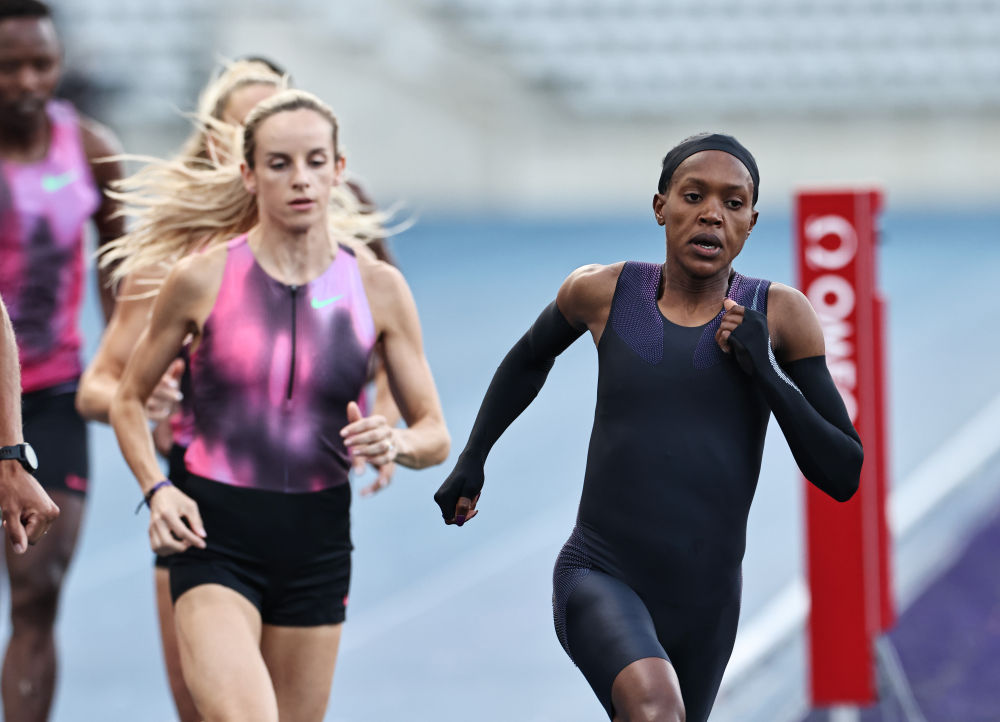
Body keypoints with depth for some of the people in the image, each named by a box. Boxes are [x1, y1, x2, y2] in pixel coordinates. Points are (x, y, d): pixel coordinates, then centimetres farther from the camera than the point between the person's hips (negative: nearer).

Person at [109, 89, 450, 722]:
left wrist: (395, 443, -16)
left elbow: (436, 436, 7)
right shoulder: (202, 280, -3)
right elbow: (129, 401, 10)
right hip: (216, 535, -3)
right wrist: (157, 491, -7)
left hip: (318, 540, 3)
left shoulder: (378, 288, 1)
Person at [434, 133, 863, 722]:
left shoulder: (780, 315, -4)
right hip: (600, 582, -3)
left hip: (706, 605, 3)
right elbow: (531, 357, 22)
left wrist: (767, 372, -15)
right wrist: (471, 460, 20)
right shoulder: (603, 291, -2)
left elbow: (844, 476, -4)